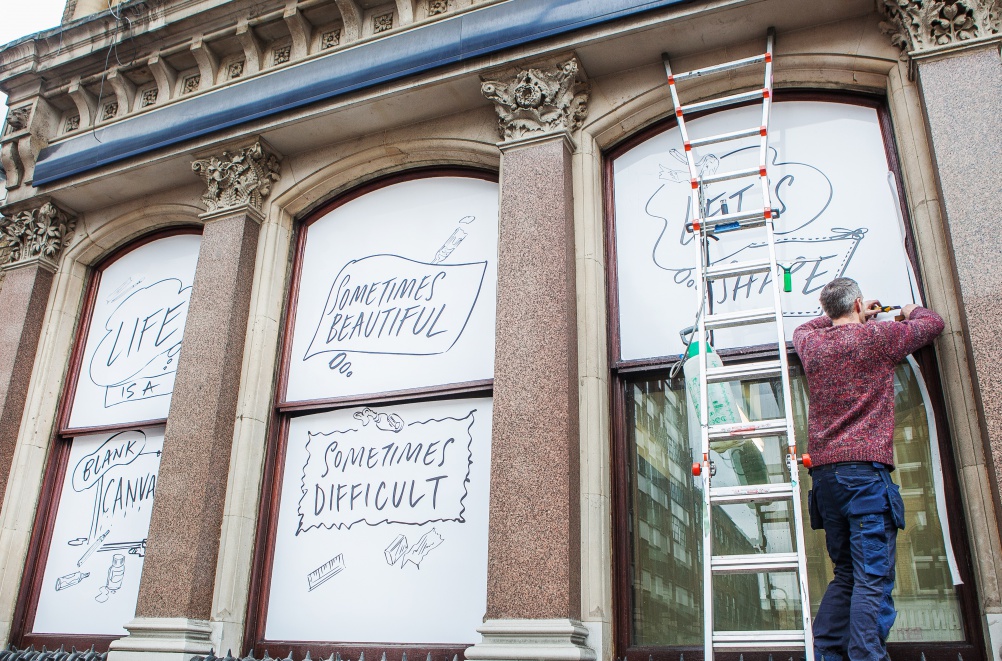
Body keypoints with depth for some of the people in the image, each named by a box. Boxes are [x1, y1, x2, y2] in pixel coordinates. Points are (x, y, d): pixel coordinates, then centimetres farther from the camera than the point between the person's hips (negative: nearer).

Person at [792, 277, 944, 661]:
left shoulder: (811, 342, 13)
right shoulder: (877, 337, 1)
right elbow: (934, 323, 17)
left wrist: (848, 317, 44)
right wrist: (911, 311, 38)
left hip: (823, 471, 6)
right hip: (865, 468, -6)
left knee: (846, 574, 13)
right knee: (874, 579, -9)